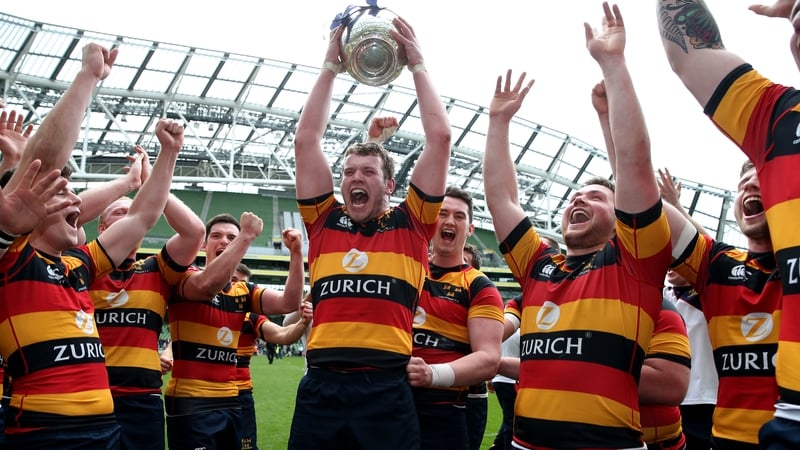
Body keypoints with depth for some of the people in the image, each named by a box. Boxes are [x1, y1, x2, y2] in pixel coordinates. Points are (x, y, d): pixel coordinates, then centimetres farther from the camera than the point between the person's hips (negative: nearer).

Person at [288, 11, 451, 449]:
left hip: (387, 389, -2)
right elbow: (306, 139, 11)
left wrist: (417, 65, 11)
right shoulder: (325, 221, 12)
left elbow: (440, 137, 5)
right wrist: (330, 66, 13)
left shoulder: (411, 224, 8)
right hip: (321, 386, 2)